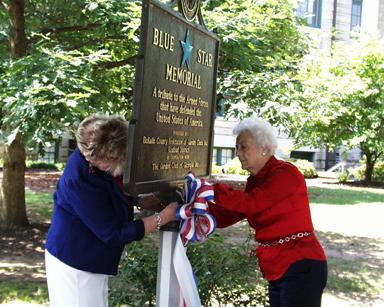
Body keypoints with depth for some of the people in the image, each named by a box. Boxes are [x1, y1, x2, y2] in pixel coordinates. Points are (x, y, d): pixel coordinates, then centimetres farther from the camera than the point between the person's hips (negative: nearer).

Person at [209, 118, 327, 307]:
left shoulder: (285, 173, -13)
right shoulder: (255, 181, 11)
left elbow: (250, 202, -24)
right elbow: (225, 217, 7)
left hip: (302, 268, -8)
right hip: (279, 271, 8)